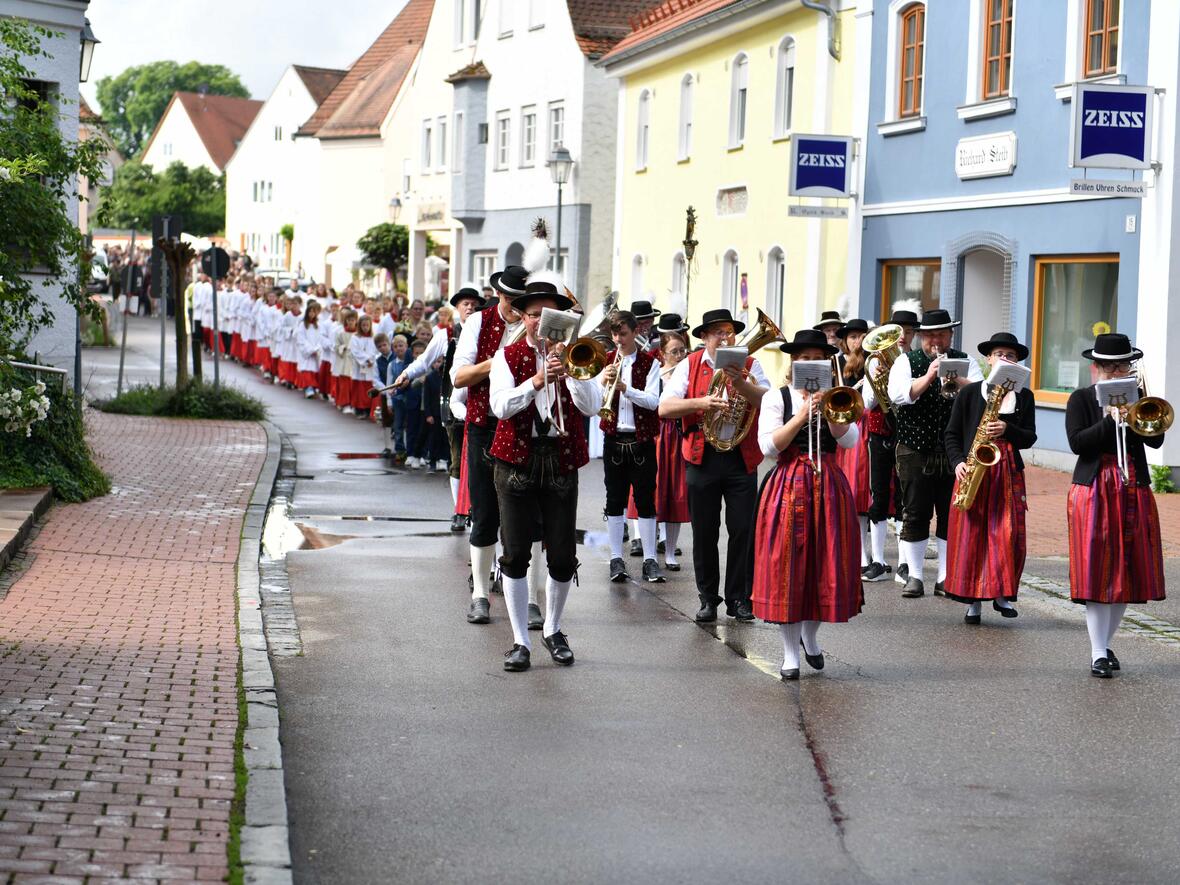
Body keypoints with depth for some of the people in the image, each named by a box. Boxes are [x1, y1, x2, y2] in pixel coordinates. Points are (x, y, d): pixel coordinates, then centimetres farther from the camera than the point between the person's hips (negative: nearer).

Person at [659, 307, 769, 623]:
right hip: (702, 457, 0)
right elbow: (664, 408, -6)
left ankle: (738, 598, 11)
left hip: (741, 458, 0)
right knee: (704, 533, 4)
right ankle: (708, 599, 15)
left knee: (742, 531, 0)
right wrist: (700, 402, -20)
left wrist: (739, 382, -25)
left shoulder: (749, 365, 6)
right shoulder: (689, 366, 4)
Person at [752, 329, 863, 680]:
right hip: (788, 489, -2)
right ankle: (791, 653, 6)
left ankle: (810, 635, 29)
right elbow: (769, 446, -8)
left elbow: (850, 440, -5)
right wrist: (801, 416, -15)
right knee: (786, 567, -3)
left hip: (829, 488, 2)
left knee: (827, 565, 4)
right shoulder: (776, 398, 3)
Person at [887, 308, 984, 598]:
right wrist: (928, 376, -23)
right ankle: (914, 576, 10)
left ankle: (946, 578, 11)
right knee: (915, 515, 2)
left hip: (955, 452, 2)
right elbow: (898, 394, -13)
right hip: (915, 451, -1)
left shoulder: (965, 362, 10)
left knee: (952, 515, 4)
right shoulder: (907, 362, 5)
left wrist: (957, 381, -23)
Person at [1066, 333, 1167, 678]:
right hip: (1094, 492, -3)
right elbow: (1077, 443, -11)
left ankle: (1105, 644, 20)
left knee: (1127, 572, 5)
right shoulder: (1081, 399, 2)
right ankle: (1098, 653, -3)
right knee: (1097, 573, -6)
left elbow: (1156, 440, -4)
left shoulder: (1139, 398, 9)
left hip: (1134, 494, 3)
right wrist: (1110, 420, -18)